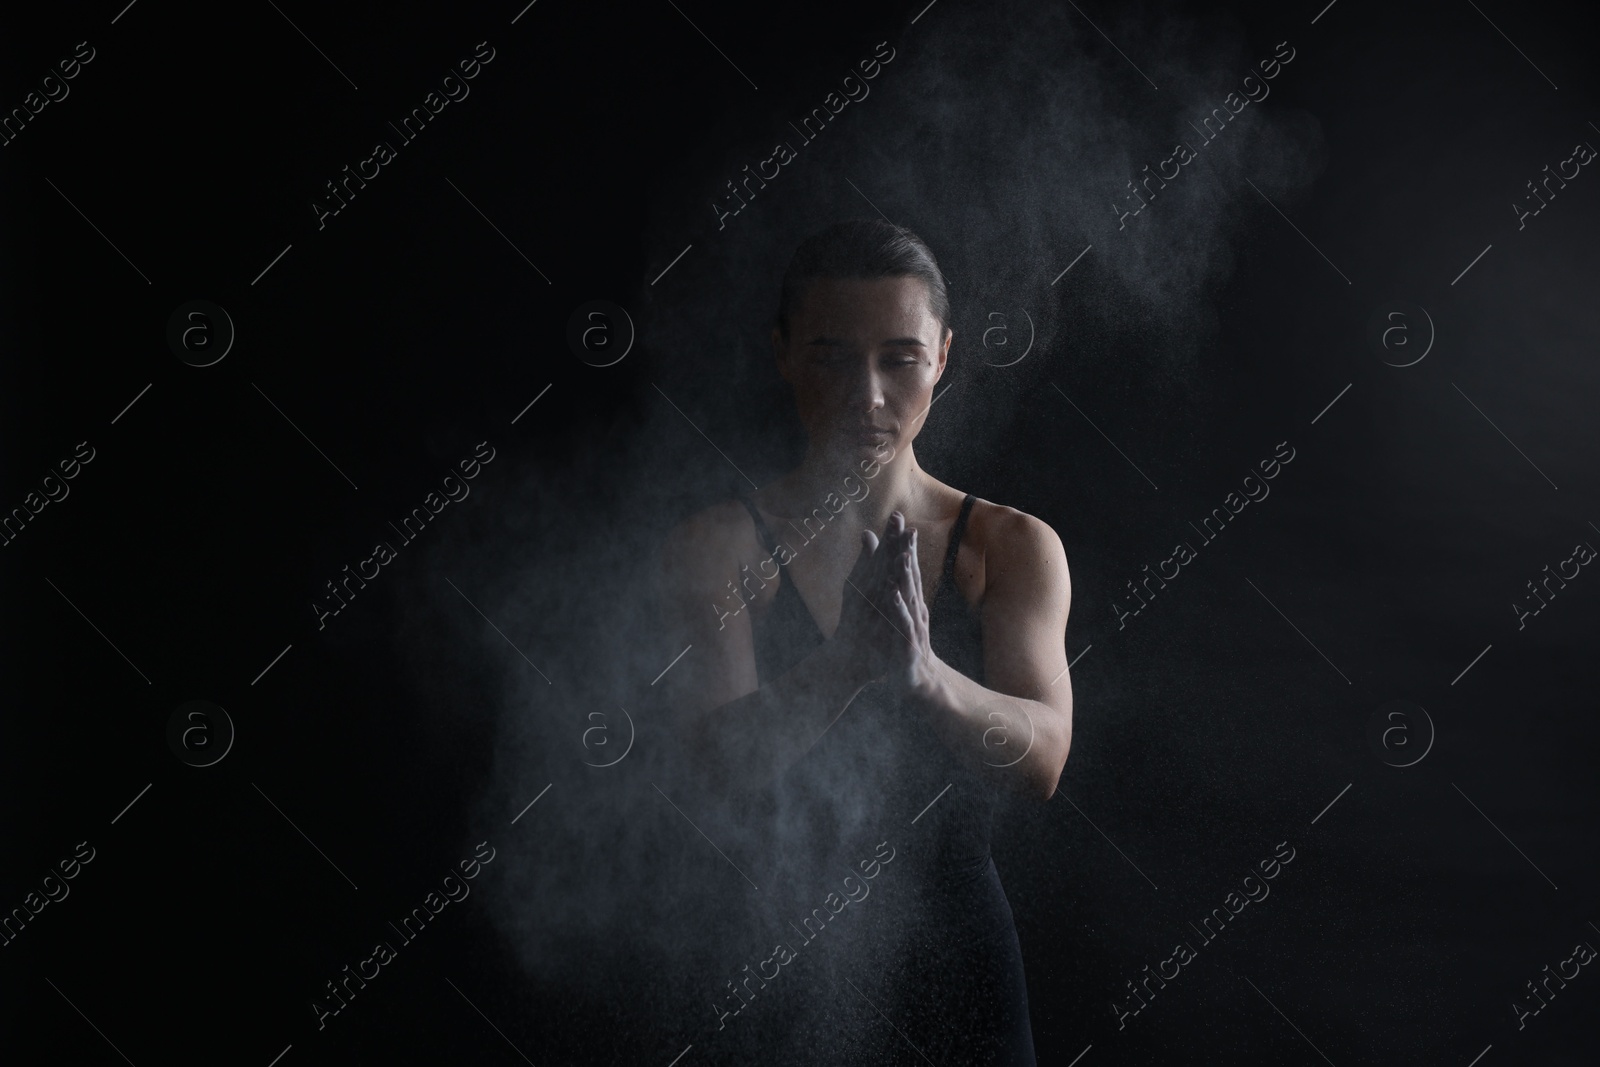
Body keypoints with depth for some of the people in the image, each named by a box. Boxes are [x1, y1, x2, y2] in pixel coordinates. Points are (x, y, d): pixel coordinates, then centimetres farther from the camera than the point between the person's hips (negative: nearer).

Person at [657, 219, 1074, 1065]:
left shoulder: (1013, 548, -2)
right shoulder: (719, 545, -6)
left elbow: (1042, 758, -14)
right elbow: (721, 756, -18)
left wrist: (924, 673, -34)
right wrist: (850, 659, -35)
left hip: (953, 966, 1)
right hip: (774, 970, -1)